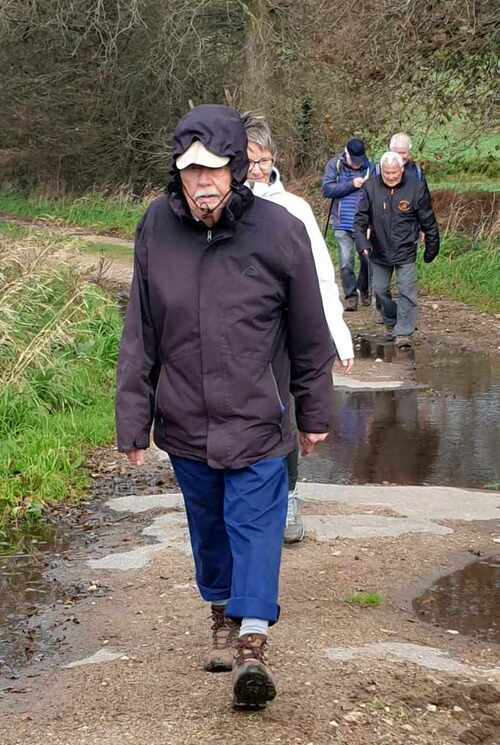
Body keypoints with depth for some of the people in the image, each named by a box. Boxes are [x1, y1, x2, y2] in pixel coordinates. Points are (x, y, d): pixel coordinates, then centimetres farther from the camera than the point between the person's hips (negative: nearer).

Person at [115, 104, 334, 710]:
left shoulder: (279, 232, -12)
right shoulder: (156, 228, -6)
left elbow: (308, 335, -1)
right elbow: (139, 335, 0)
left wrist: (313, 416, 6)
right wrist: (133, 421, 0)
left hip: (256, 420, -3)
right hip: (185, 421, 3)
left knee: (255, 523, -7)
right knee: (207, 526, 18)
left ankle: (252, 641, -3)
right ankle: (222, 613, 39)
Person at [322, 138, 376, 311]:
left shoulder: (370, 167, 2)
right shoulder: (334, 165, 1)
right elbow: (327, 189, -9)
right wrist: (351, 185, -15)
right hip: (343, 225, -1)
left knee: (367, 259, 7)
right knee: (346, 263, -2)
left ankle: (364, 290, 30)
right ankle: (350, 295, 11)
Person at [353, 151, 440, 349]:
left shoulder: (416, 189, -9)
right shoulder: (371, 188, -6)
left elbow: (428, 222, 1)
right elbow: (360, 219, -2)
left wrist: (431, 249, 6)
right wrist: (362, 243, -16)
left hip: (405, 251, -3)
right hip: (379, 251, 3)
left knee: (406, 292, -8)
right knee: (380, 290, 12)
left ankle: (403, 333, -4)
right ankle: (391, 324, 31)